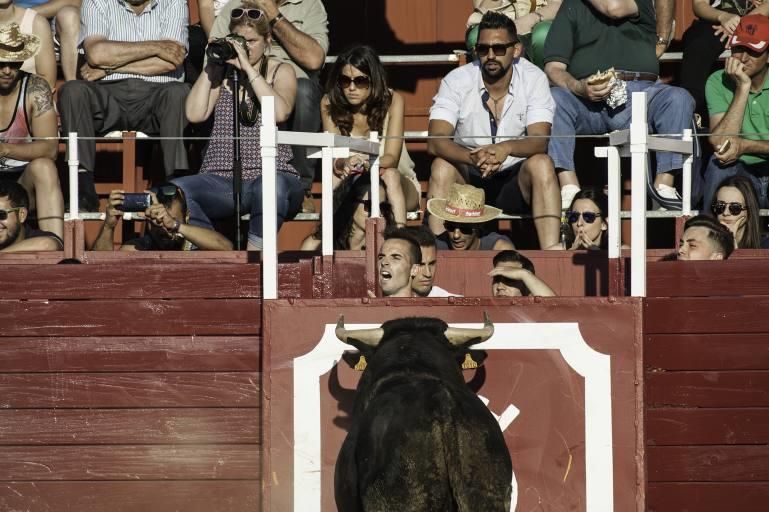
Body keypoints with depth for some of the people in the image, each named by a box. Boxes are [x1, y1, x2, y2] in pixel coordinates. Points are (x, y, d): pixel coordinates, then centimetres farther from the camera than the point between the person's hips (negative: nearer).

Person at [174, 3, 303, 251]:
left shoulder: (281, 72, 12)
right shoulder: (222, 72, 17)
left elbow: (280, 113, -10)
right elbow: (195, 114, 3)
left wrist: (247, 68, -10)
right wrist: (210, 68, 1)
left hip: (270, 176, -3)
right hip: (221, 181, 3)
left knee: (273, 184, -40)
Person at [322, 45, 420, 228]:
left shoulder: (392, 101, -12)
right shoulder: (329, 103, -7)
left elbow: (392, 158, -19)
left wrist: (367, 162, -42)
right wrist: (344, 163, -40)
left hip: (398, 185, -1)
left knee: (389, 175, -34)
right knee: (335, 176, -30)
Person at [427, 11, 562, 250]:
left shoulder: (534, 79, -8)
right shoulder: (456, 81, -9)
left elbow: (540, 141, -19)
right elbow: (435, 141, -20)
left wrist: (506, 148, -41)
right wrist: (473, 158, -40)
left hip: (517, 179, 0)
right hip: (469, 177, 0)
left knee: (541, 164, -30)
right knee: (442, 166, -29)